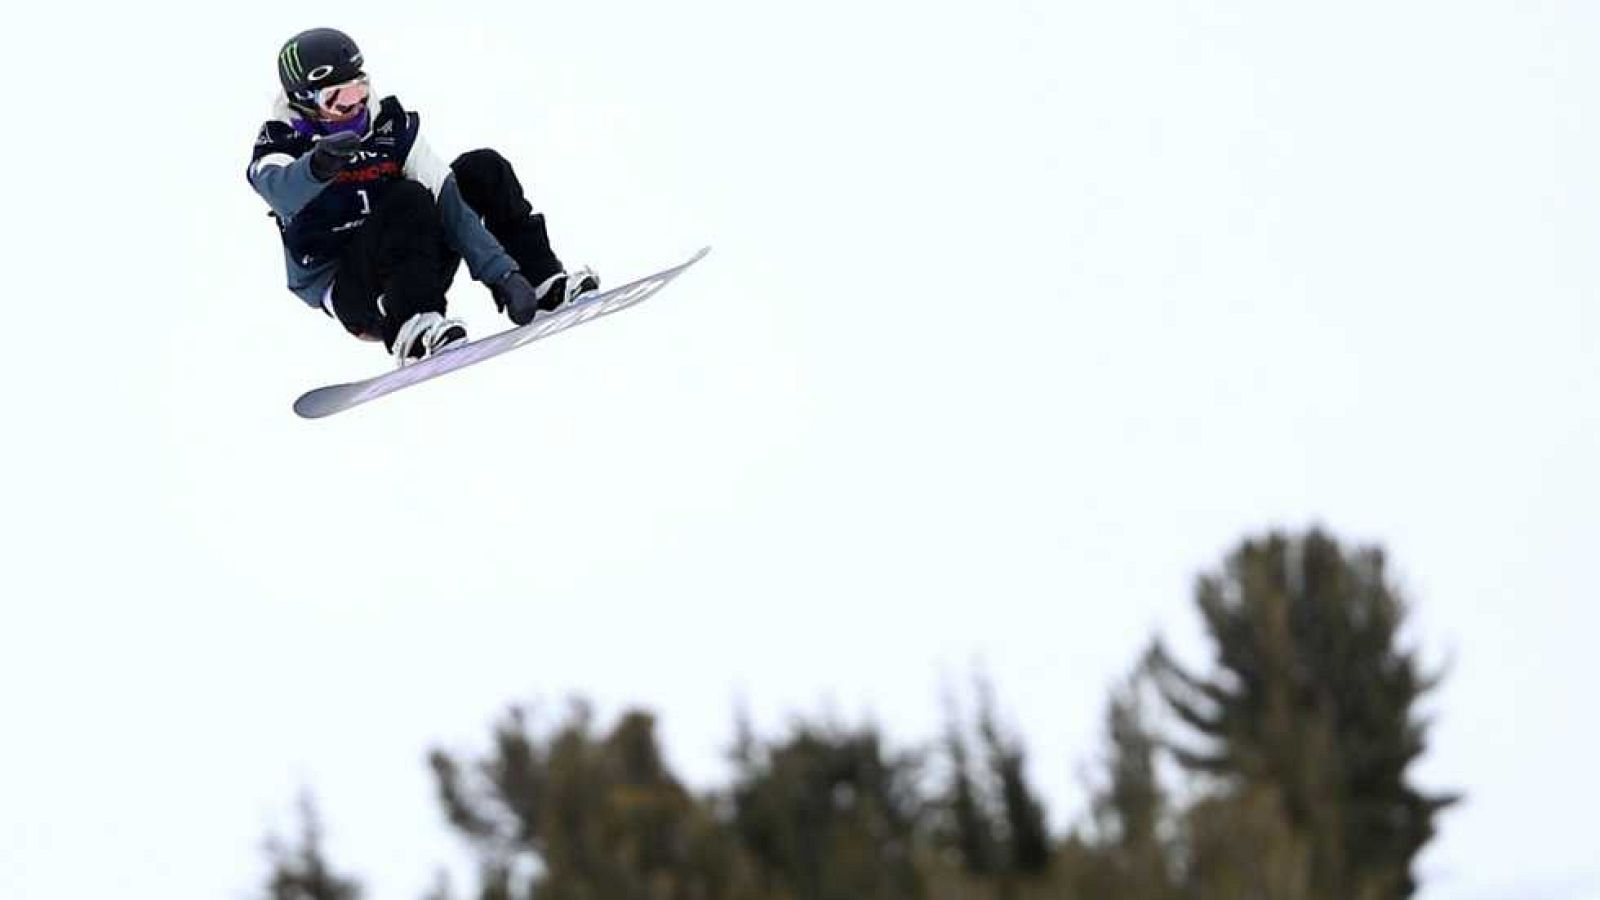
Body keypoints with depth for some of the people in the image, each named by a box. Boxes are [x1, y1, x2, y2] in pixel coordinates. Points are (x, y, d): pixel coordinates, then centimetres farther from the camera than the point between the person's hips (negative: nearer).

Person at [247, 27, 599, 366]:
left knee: (484, 169, -2)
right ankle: (412, 330, -44)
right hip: (345, 289, -5)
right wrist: (320, 165, -57)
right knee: (408, 199, -31)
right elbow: (281, 191, -33)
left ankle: (543, 287, -6)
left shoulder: (391, 126, 2)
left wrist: (502, 274, -19)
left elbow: (448, 204, -8)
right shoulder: (282, 144, -8)